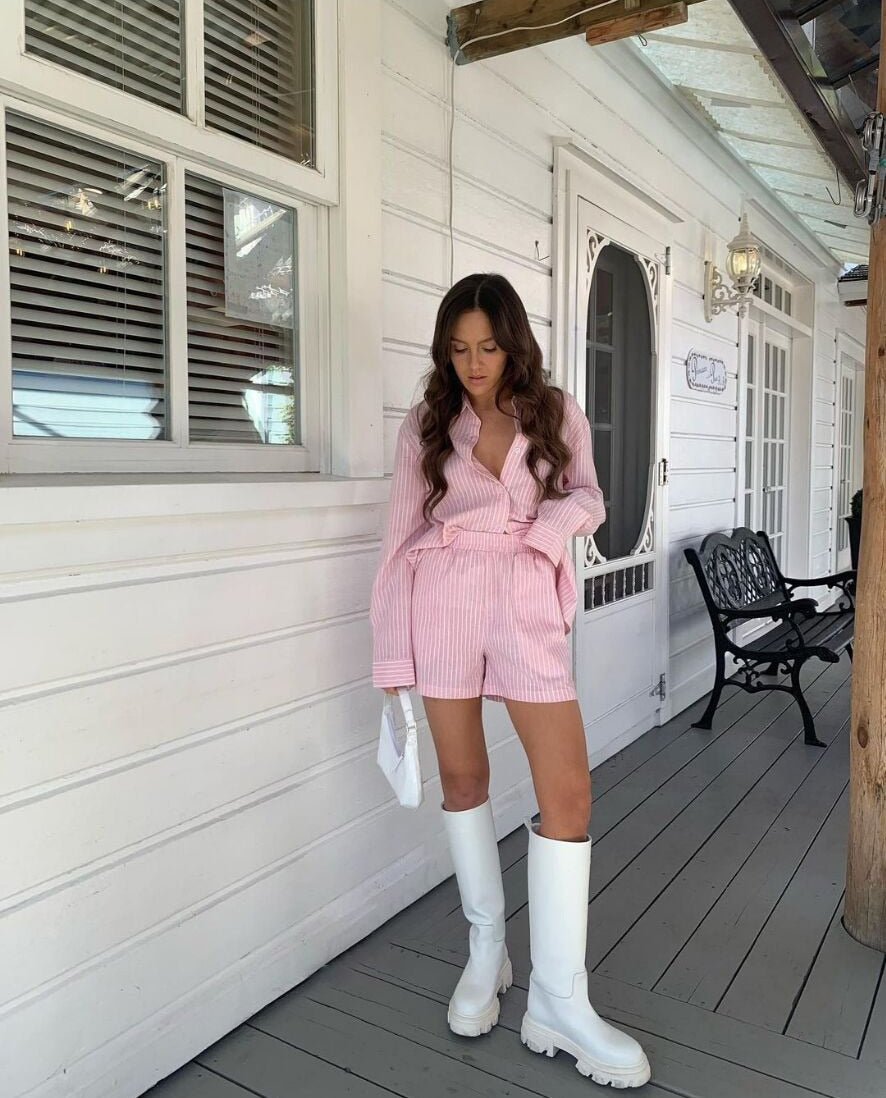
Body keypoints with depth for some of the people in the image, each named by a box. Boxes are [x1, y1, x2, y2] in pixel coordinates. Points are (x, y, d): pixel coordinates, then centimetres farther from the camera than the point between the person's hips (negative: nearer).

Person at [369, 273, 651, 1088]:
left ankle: (558, 1004, 4)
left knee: (568, 789, -7)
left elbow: (589, 499, 9)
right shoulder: (425, 424, 7)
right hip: (445, 601, 1)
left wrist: (548, 520, -15)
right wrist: (391, 651, 0)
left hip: (527, 604, 0)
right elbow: (402, 536, 5)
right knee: (464, 778, 9)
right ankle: (486, 948, 29)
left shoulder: (557, 412, 9)